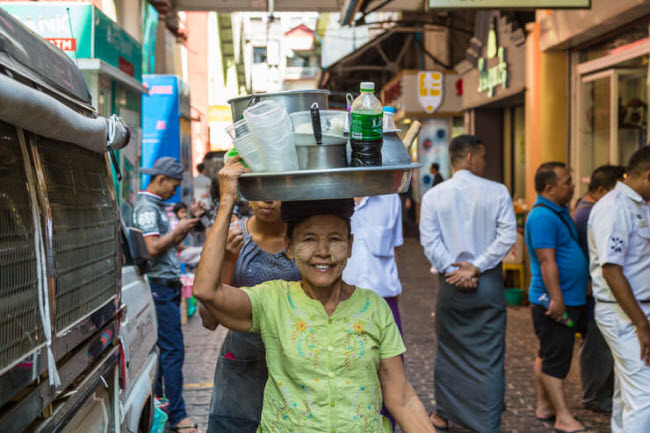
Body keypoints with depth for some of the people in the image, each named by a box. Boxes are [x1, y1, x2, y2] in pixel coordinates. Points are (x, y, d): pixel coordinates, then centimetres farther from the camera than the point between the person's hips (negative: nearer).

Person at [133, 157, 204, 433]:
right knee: (173, 351, -9)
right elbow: (153, 247, -23)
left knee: (162, 348, 14)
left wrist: (190, 219, 12)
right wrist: (178, 229, -11)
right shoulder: (146, 206, -13)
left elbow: (172, 243, 21)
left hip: (167, 286, 10)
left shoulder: (157, 206, 19)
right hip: (160, 285, -10)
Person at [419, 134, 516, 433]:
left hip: (450, 285, 2)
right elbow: (507, 235, -10)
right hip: (489, 285, -2)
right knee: (490, 357, 3)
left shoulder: (433, 196, 0)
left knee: (448, 350, 17)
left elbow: (430, 242, -7)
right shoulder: (497, 192, -3)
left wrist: (454, 269, -8)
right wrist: (475, 268, -11)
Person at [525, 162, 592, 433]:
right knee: (556, 358, -5)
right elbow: (547, 261, -23)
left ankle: (544, 407, 24)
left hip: (569, 298, 10)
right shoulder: (542, 215, -18)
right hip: (554, 301, -10)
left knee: (548, 354, 15)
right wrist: (557, 299, -25)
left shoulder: (559, 211, 15)